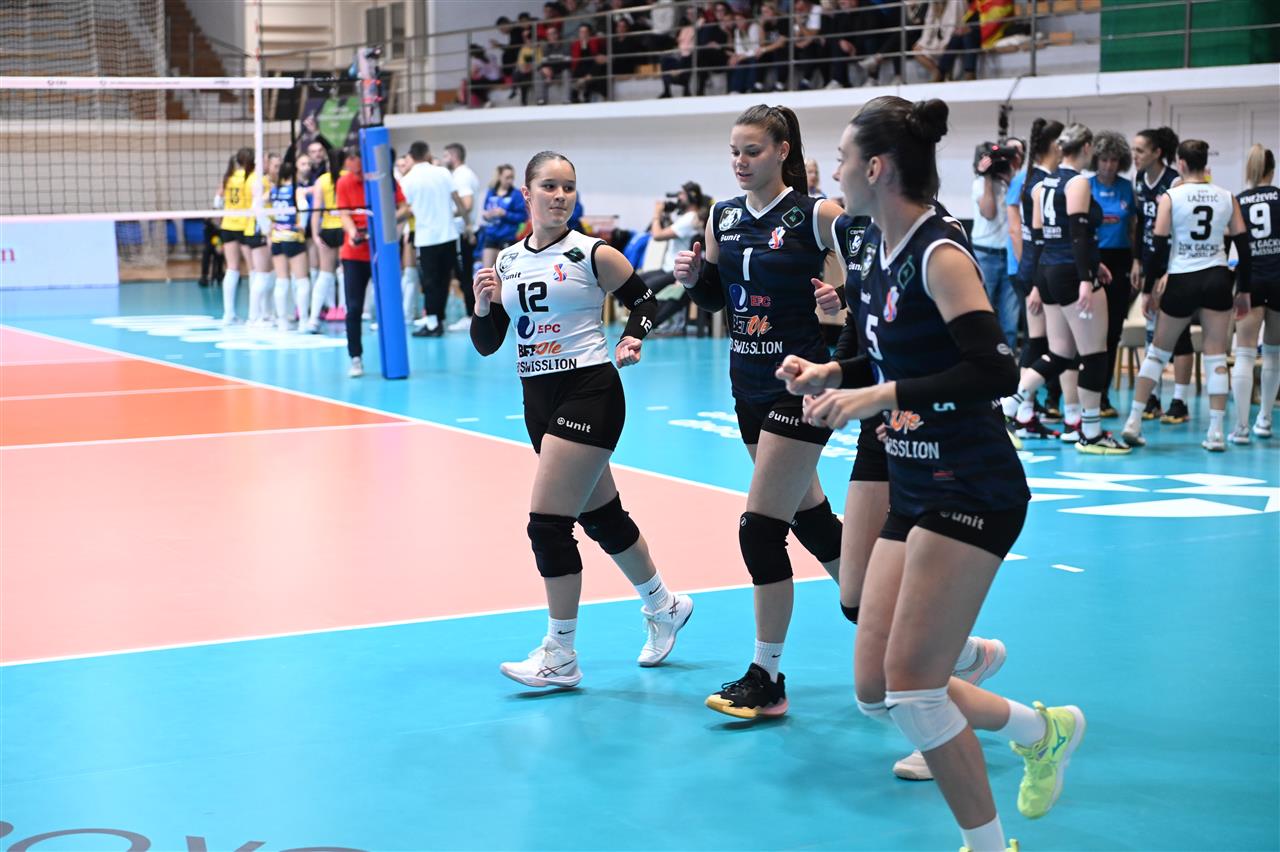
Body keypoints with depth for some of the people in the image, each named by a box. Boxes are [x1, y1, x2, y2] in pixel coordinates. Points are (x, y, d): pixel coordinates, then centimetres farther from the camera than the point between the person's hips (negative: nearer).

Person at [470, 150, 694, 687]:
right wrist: (484, 305, -10)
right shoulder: (508, 261, 7)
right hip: (539, 399, 7)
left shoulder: (593, 255, -7)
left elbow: (645, 299, 4)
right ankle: (663, 607, 41)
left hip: (589, 392, -7)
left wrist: (631, 339, -14)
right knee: (601, 516, 19)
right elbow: (486, 344, 9)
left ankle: (560, 657, -1)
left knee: (547, 522, -12)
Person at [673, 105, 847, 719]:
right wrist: (693, 278, -4)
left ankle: (767, 679, 0)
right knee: (809, 515, 18)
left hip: (801, 385, -7)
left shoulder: (817, 216, -11)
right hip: (749, 386, 7)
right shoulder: (723, 218, 7)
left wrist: (839, 301, -29)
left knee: (760, 526, -10)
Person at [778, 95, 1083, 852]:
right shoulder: (880, 258, 10)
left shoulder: (940, 255, -16)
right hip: (914, 491, 9)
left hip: (971, 491, -9)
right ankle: (1042, 729, 29)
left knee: (909, 682, -10)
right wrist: (831, 374, 8)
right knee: (877, 690, 8)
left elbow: (994, 370, -26)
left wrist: (880, 396, -27)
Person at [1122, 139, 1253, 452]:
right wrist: (1244, 290, 13)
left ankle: (1134, 422, 9)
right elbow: (1243, 245, 5)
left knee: (1157, 352, 12)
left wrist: (1151, 285, 3)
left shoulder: (1170, 197, -5)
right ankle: (1216, 433, 0)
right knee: (1216, 357, 4)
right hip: (1217, 280, 1)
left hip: (1182, 281, -1)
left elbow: (1159, 244, -7)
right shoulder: (1227, 198, 4)